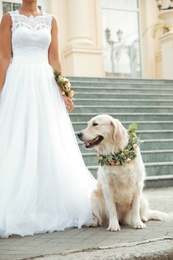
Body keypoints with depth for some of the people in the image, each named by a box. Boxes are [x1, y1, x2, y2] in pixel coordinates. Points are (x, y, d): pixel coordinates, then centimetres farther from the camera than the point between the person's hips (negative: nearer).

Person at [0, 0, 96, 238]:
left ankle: (49, 207, 12)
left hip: (45, 84, 3)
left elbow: (54, 59, 10)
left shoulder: (50, 20, 13)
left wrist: (63, 90, 2)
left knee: (50, 145, 2)